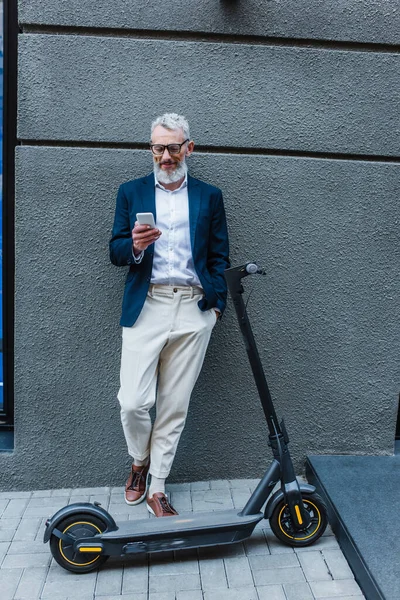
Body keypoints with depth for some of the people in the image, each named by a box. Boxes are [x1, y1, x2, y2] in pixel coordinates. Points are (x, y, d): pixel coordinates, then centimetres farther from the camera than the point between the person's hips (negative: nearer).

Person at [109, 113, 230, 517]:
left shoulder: (209, 196, 12)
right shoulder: (131, 192, 11)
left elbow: (219, 256, 12)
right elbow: (116, 253, 7)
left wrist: (217, 303, 2)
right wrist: (135, 246, -15)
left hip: (194, 310, 1)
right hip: (145, 307, 0)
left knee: (174, 406, 6)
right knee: (133, 402, -7)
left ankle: (157, 489, 21)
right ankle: (139, 461, 25)